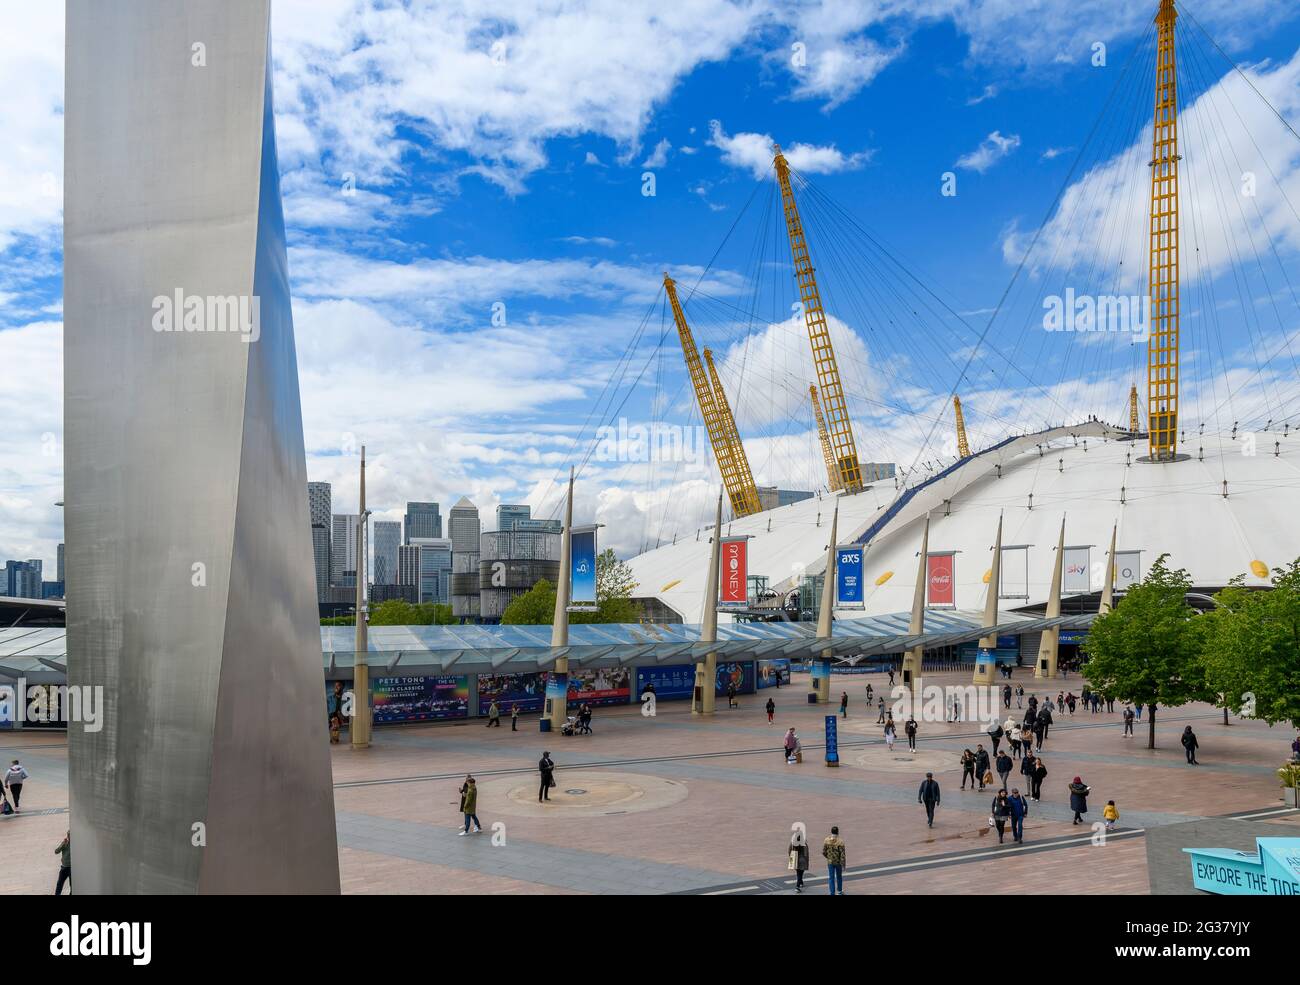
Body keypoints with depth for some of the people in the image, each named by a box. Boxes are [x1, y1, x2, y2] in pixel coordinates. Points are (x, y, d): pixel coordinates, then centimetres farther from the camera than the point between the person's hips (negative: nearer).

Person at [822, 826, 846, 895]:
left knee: (831, 878, 10)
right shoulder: (840, 842, -22)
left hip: (830, 862, 1)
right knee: (839, 876, 21)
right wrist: (843, 865, -10)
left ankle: (832, 893, 8)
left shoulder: (826, 841, -12)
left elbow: (823, 852, -3)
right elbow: (843, 855, -19)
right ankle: (840, 891, 38)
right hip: (838, 862, -1)